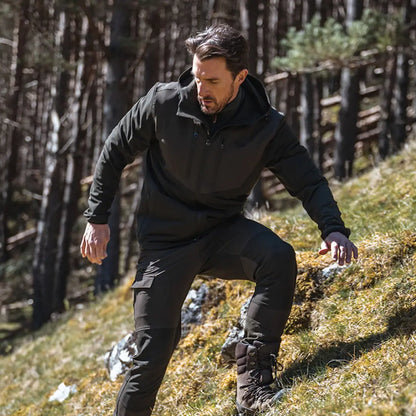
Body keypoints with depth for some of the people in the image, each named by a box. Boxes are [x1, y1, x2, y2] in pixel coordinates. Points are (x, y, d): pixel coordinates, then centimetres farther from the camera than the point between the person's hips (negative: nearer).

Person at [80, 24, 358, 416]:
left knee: (278, 256, -31)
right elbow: (115, 151, 0)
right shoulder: (164, 103, -13)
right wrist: (96, 218, 0)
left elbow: (308, 181, -9)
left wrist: (333, 229, -28)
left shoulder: (266, 126, -12)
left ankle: (254, 378, -24)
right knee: (153, 353, -6)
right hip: (165, 240, -1)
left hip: (223, 234, 1)